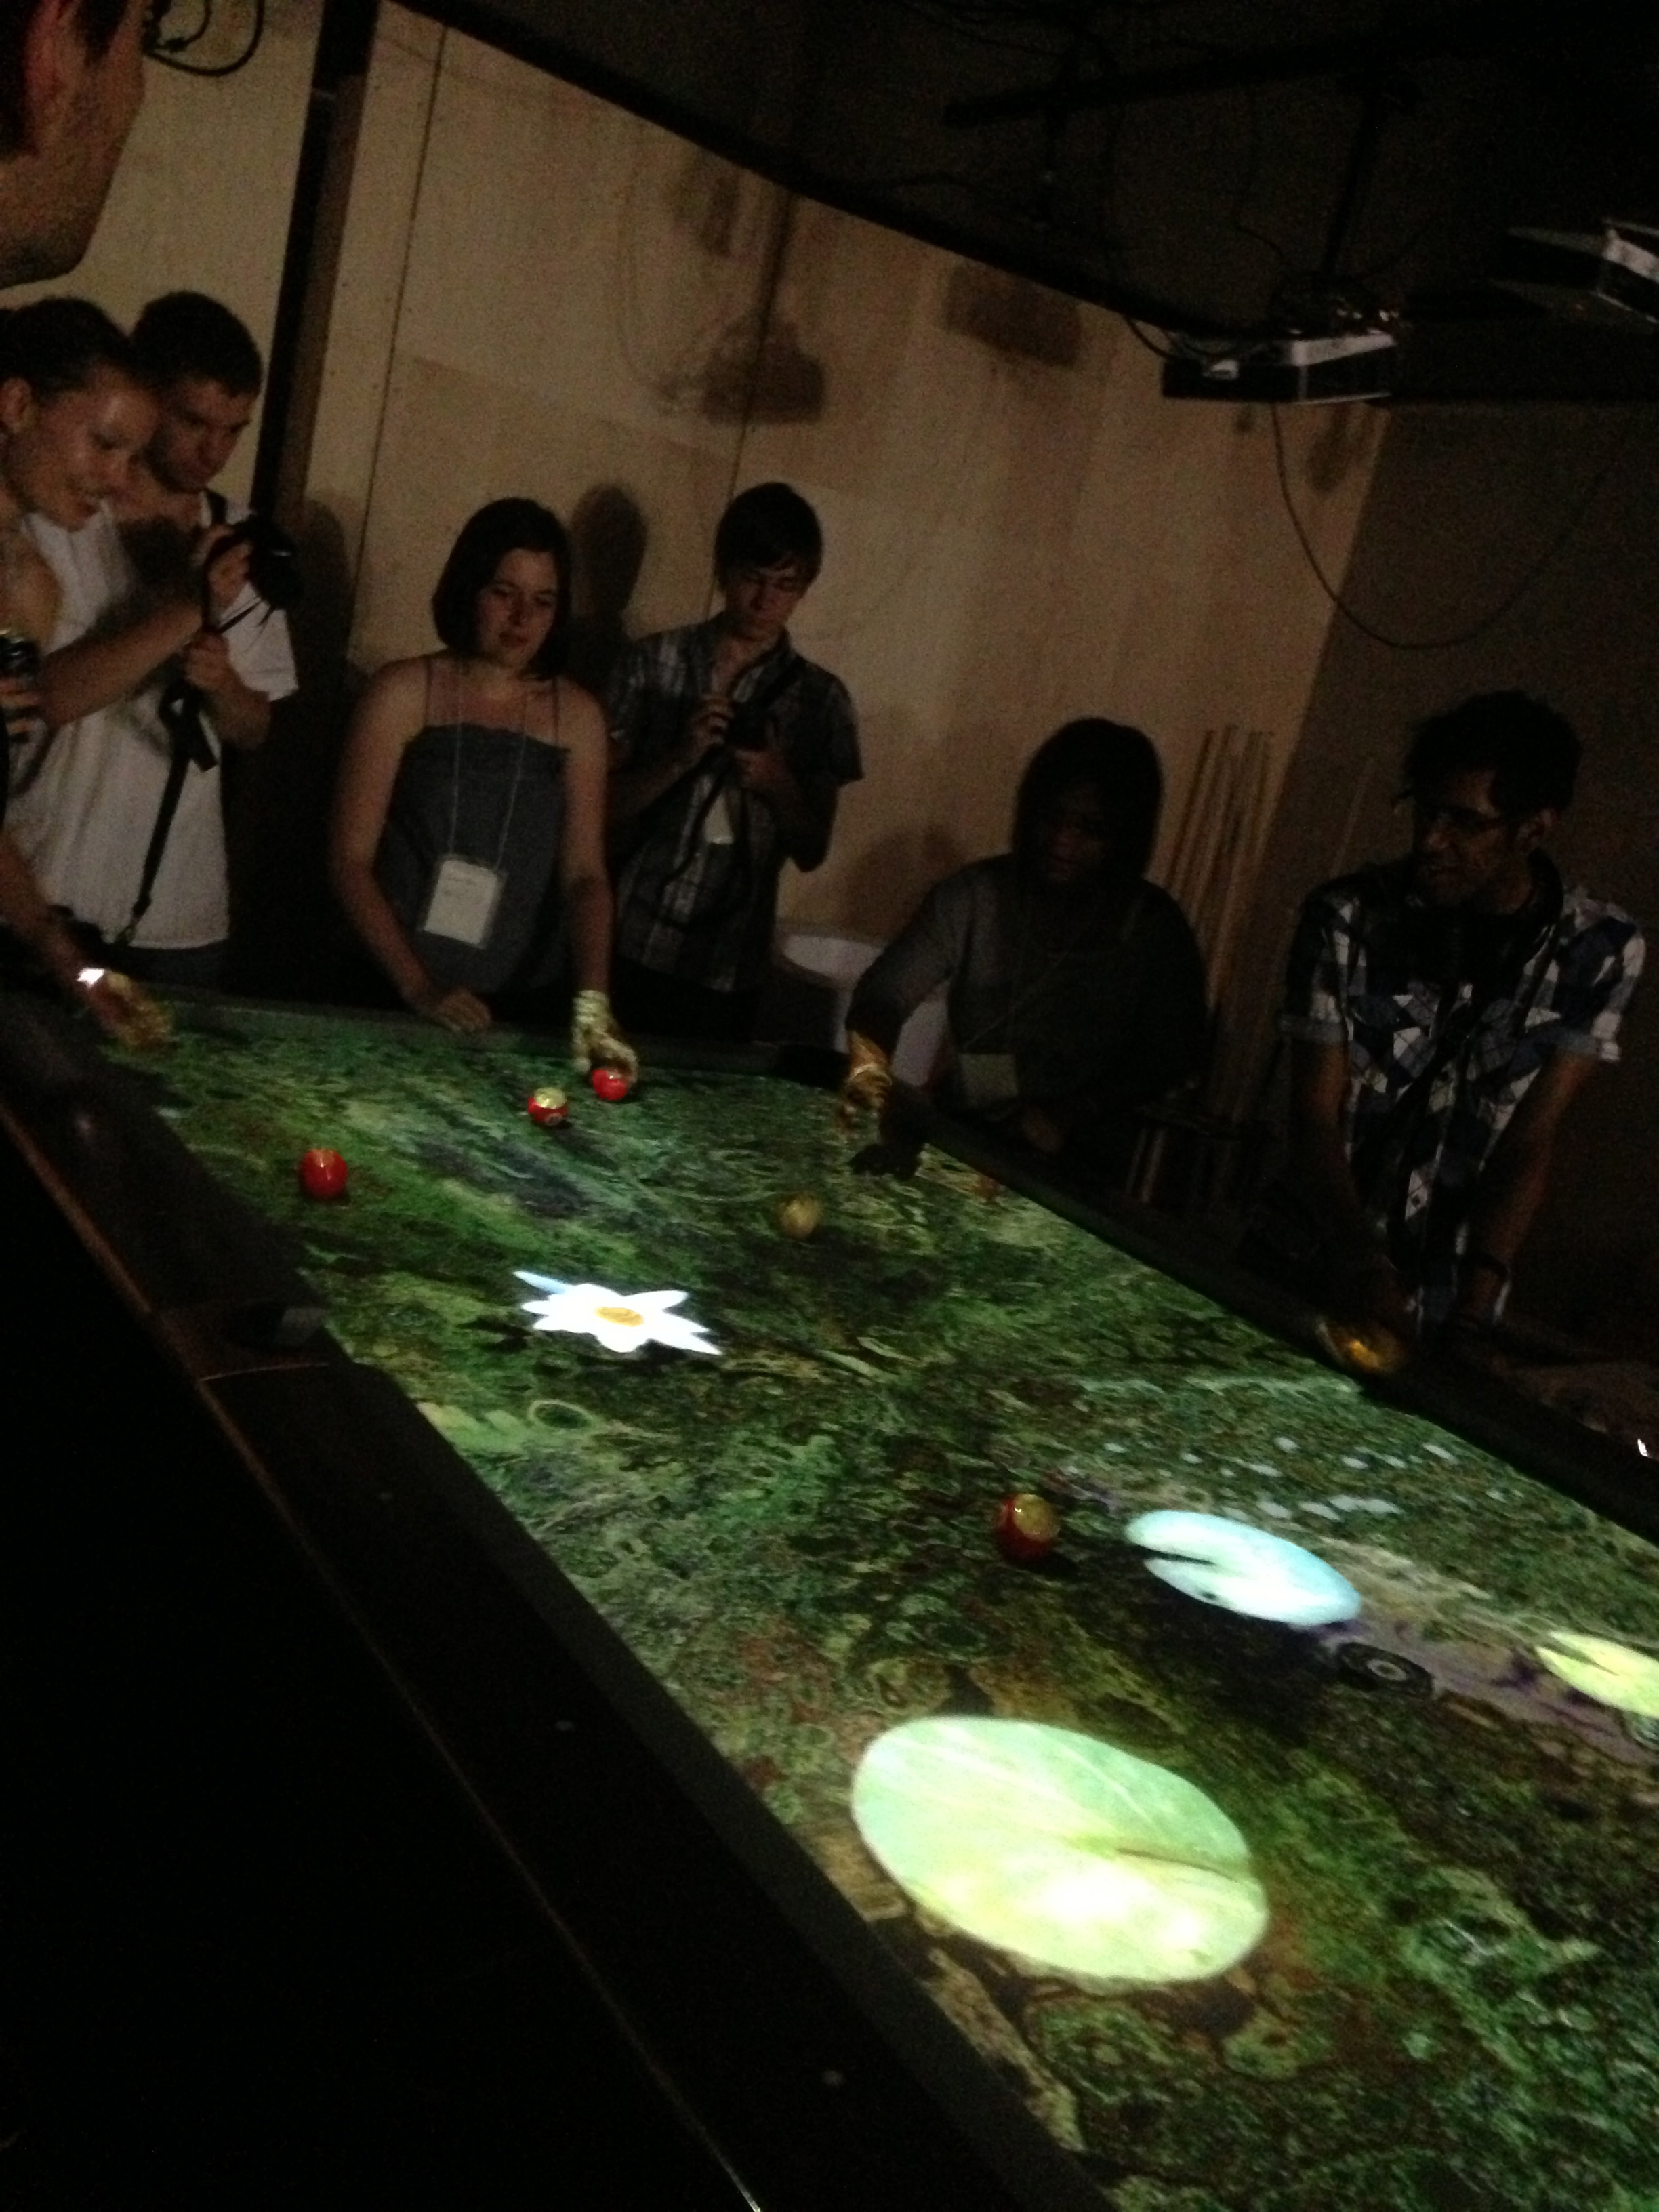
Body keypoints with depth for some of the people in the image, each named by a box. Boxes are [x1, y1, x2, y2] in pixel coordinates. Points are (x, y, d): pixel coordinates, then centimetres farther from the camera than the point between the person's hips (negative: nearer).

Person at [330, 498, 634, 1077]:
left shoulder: (577, 717, 0)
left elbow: (584, 873, -4)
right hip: (384, 994, -2)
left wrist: (593, 1000, -19)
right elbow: (349, 860, -7)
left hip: (509, 1007, 2)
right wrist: (416, 986, -16)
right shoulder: (406, 693, -6)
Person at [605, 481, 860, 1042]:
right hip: (628, 947, 0)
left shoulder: (820, 698, 3)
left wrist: (779, 787, -14)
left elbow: (811, 852, 5)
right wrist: (679, 758, -16)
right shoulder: (652, 663, 1)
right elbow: (603, 806, 0)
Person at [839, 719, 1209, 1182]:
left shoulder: (1155, 929, -8)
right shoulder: (973, 895, -6)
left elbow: (1174, 1055, -1)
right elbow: (885, 992, -10)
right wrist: (869, 1064, -32)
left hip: (1079, 1166, -2)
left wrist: (1071, 1114, -15)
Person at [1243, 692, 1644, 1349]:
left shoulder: (1600, 950, -9)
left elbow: (1529, 1144, -10)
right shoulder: (1348, 917, -12)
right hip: (1300, 1268, 0)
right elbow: (1314, 1117, -13)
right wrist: (1364, 1271, -27)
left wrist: (1469, 1317, -19)